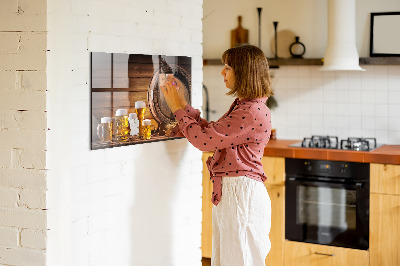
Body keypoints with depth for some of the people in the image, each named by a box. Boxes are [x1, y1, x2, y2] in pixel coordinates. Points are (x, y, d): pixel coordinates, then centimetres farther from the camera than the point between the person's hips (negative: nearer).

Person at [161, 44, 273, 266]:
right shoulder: (242, 106, 14)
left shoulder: (253, 112, -20)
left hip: (241, 194, -10)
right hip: (228, 192, 10)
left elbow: (204, 139, -19)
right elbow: (211, 132, 18)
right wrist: (182, 105, 14)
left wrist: (178, 109, -7)